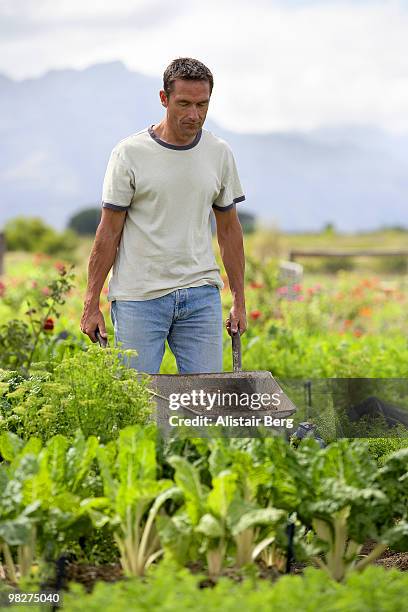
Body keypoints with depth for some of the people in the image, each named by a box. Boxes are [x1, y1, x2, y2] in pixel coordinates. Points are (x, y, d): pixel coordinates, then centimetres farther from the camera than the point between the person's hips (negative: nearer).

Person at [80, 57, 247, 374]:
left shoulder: (220, 154, 7)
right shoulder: (130, 154, -4)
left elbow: (229, 229, 15)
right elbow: (109, 232, -2)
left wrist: (239, 301, 12)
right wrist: (91, 306, -4)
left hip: (200, 296, 3)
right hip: (139, 297, -3)